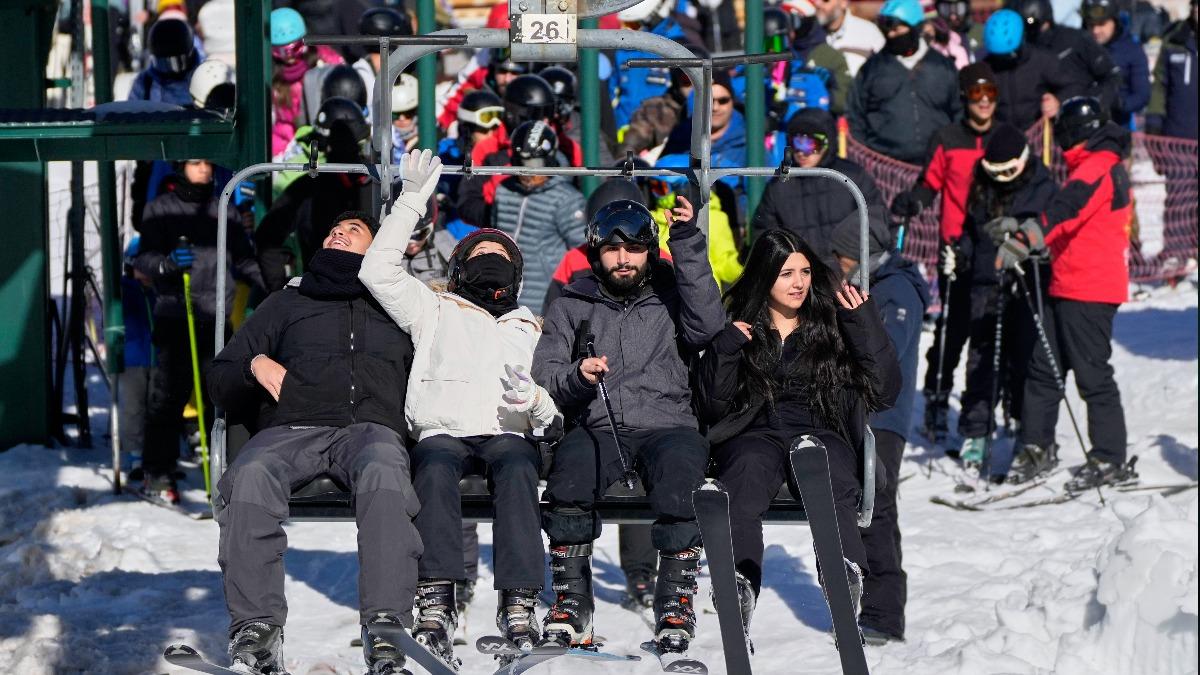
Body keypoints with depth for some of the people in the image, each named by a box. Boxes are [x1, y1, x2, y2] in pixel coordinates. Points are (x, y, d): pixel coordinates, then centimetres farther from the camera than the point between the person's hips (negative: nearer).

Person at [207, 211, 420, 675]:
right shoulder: (288, 303, 33)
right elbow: (220, 380, 28)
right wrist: (255, 366, 8)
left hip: (371, 427, -1)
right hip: (292, 428, 1)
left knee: (384, 470, -40)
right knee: (251, 474, -36)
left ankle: (386, 633, -50)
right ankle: (255, 630, -43)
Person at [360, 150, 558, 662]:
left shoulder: (530, 331, 31)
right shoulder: (436, 312, 29)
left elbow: (555, 414, 18)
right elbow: (378, 271, 15)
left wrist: (533, 400, -7)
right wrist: (411, 202, 11)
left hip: (508, 433, 1)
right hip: (441, 431, -1)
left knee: (517, 466, -36)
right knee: (435, 467, -37)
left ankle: (518, 606, -47)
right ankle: (436, 605, -47)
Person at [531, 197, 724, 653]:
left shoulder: (669, 297, 16)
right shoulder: (572, 306, 19)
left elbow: (705, 326, -7)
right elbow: (543, 380, 13)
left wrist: (687, 242, -9)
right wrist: (577, 377, -11)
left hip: (666, 423, -1)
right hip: (598, 427, 1)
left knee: (680, 463, -36)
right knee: (570, 467, -34)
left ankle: (676, 601, -24)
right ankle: (571, 602, -20)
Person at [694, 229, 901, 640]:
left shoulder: (832, 325, 19)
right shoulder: (739, 327, 18)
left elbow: (885, 391, 8)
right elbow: (711, 405, 10)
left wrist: (865, 325, 1)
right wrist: (726, 347, -3)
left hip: (821, 432, 1)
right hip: (755, 433, -1)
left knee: (829, 469, -37)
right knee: (749, 472, -38)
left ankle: (848, 573, -61)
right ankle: (740, 583, -61)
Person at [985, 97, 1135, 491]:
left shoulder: (1099, 168, -13)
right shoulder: (1091, 167, 19)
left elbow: (1066, 211, -28)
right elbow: (1067, 219, 28)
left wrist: (1026, 240, -38)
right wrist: (1021, 229, 20)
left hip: (1089, 292, -10)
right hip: (1065, 287, 10)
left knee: (1092, 376, -6)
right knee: (1043, 367, 11)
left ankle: (1110, 461, -1)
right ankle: (1037, 447, 17)